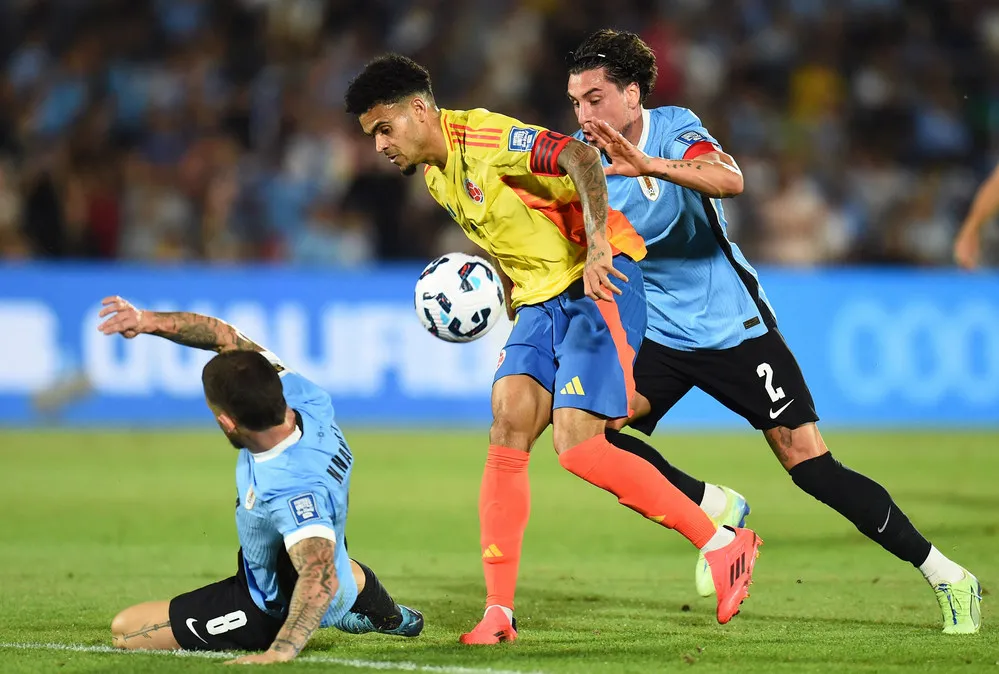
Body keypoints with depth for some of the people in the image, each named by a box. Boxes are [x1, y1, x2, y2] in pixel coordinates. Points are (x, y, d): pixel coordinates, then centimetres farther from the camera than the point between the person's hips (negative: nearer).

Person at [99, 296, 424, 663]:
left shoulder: (290, 491, -47)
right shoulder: (305, 398, -25)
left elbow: (320, 578, -57)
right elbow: (225, 336, -15)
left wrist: (279, 651, -69)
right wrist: (149, 321, -25)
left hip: (272, 611, -8)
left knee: (125, 630, -5)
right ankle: (386, 615, 57)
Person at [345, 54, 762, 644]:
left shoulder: (482, 137, -15)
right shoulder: (436, 176, 14)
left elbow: (580, 158, -28)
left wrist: (597, 243, -38)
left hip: (600, 284, -9)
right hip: (540, 301, 9)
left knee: (577, 446, -17)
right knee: (506, 436, -5)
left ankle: (722, 543, -6)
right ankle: (499, 613, -4)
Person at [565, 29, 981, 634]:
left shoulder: (674, 128, -16)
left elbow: (730, 180, -36)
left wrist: (647, 165, -51)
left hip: (734, 327, -5)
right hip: (660, 334, 5)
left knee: (810, 464, -9)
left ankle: (948, 578, 3)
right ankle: (717, 510, 4)